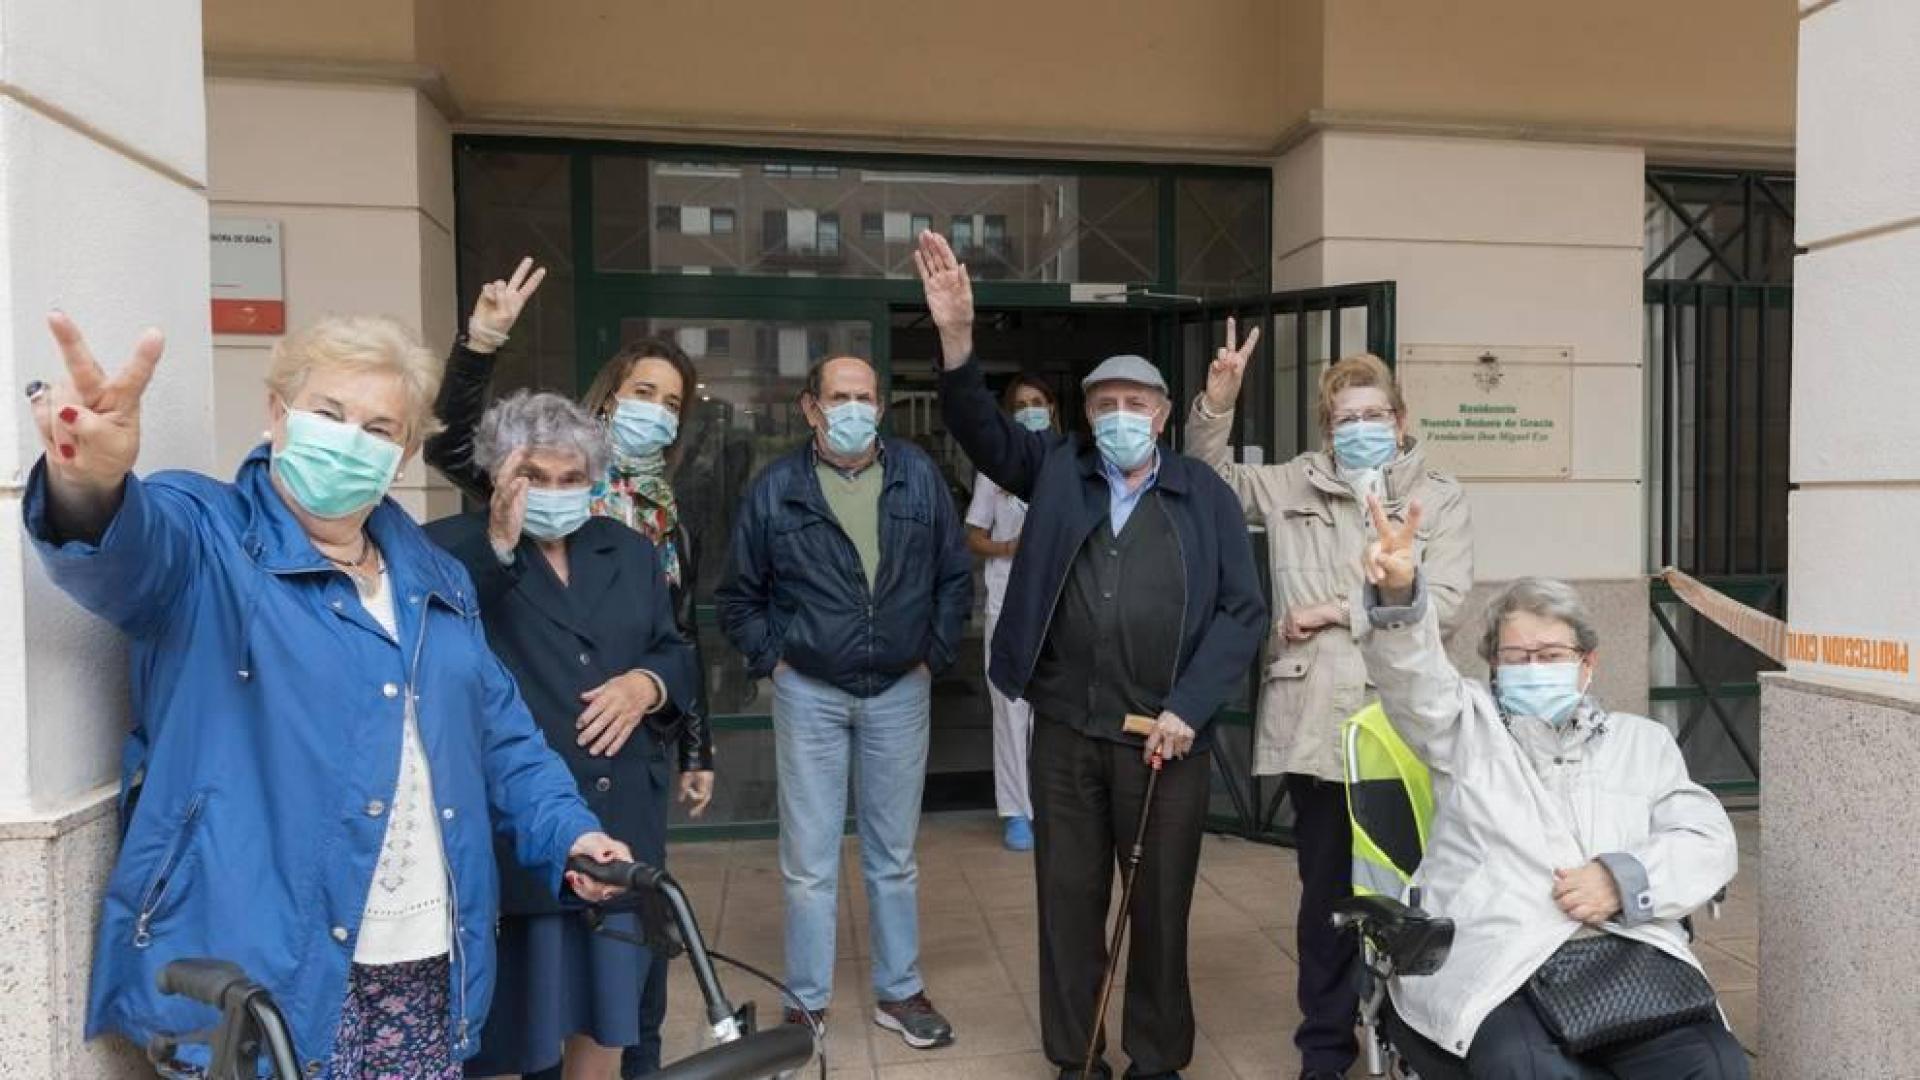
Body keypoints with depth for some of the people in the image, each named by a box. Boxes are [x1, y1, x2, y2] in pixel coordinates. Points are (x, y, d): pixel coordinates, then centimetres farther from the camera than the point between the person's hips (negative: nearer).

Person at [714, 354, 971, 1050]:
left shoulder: (919, 477, 0)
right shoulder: (777, 489, -4)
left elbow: (955, 577, 7)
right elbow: (738, 596, 5)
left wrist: (935, 653, 3)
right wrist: (771, 660, -3)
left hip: (900, 693, 2)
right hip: (809, 695, -1)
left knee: (894, 854, 14)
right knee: (810, 861, 7)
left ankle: (899, 992, 29)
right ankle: (808, 1004, 22)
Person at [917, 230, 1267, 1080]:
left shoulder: (1205, 494, 2)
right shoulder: (1056, 470, 7)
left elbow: (1243, 610, -1)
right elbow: (980, 427, -7)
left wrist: (1187, 708, -9)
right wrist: (956, 337, -23)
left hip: (1166, 735, -1)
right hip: (1064, 732, 2)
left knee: (1161, 904, 11)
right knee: (1068, 901, 11)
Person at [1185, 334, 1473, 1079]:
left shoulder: (1439, 500, 4)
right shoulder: (1294, 485, 11)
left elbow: (1443, 605, -6)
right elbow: (1212, 482, 16)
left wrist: (1340, 612, -8)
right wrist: (1217, 404, 1)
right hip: (1311, 724, 1)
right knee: (1326, 892, 11)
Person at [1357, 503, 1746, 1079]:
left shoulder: (1641, 740, 24)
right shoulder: (1469, 725, 16)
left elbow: (1709, 842, 15)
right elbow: (1415, 675, -4)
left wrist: (1624, 878, -6)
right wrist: (1399, 592, -26)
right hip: (1490, 966, -3)